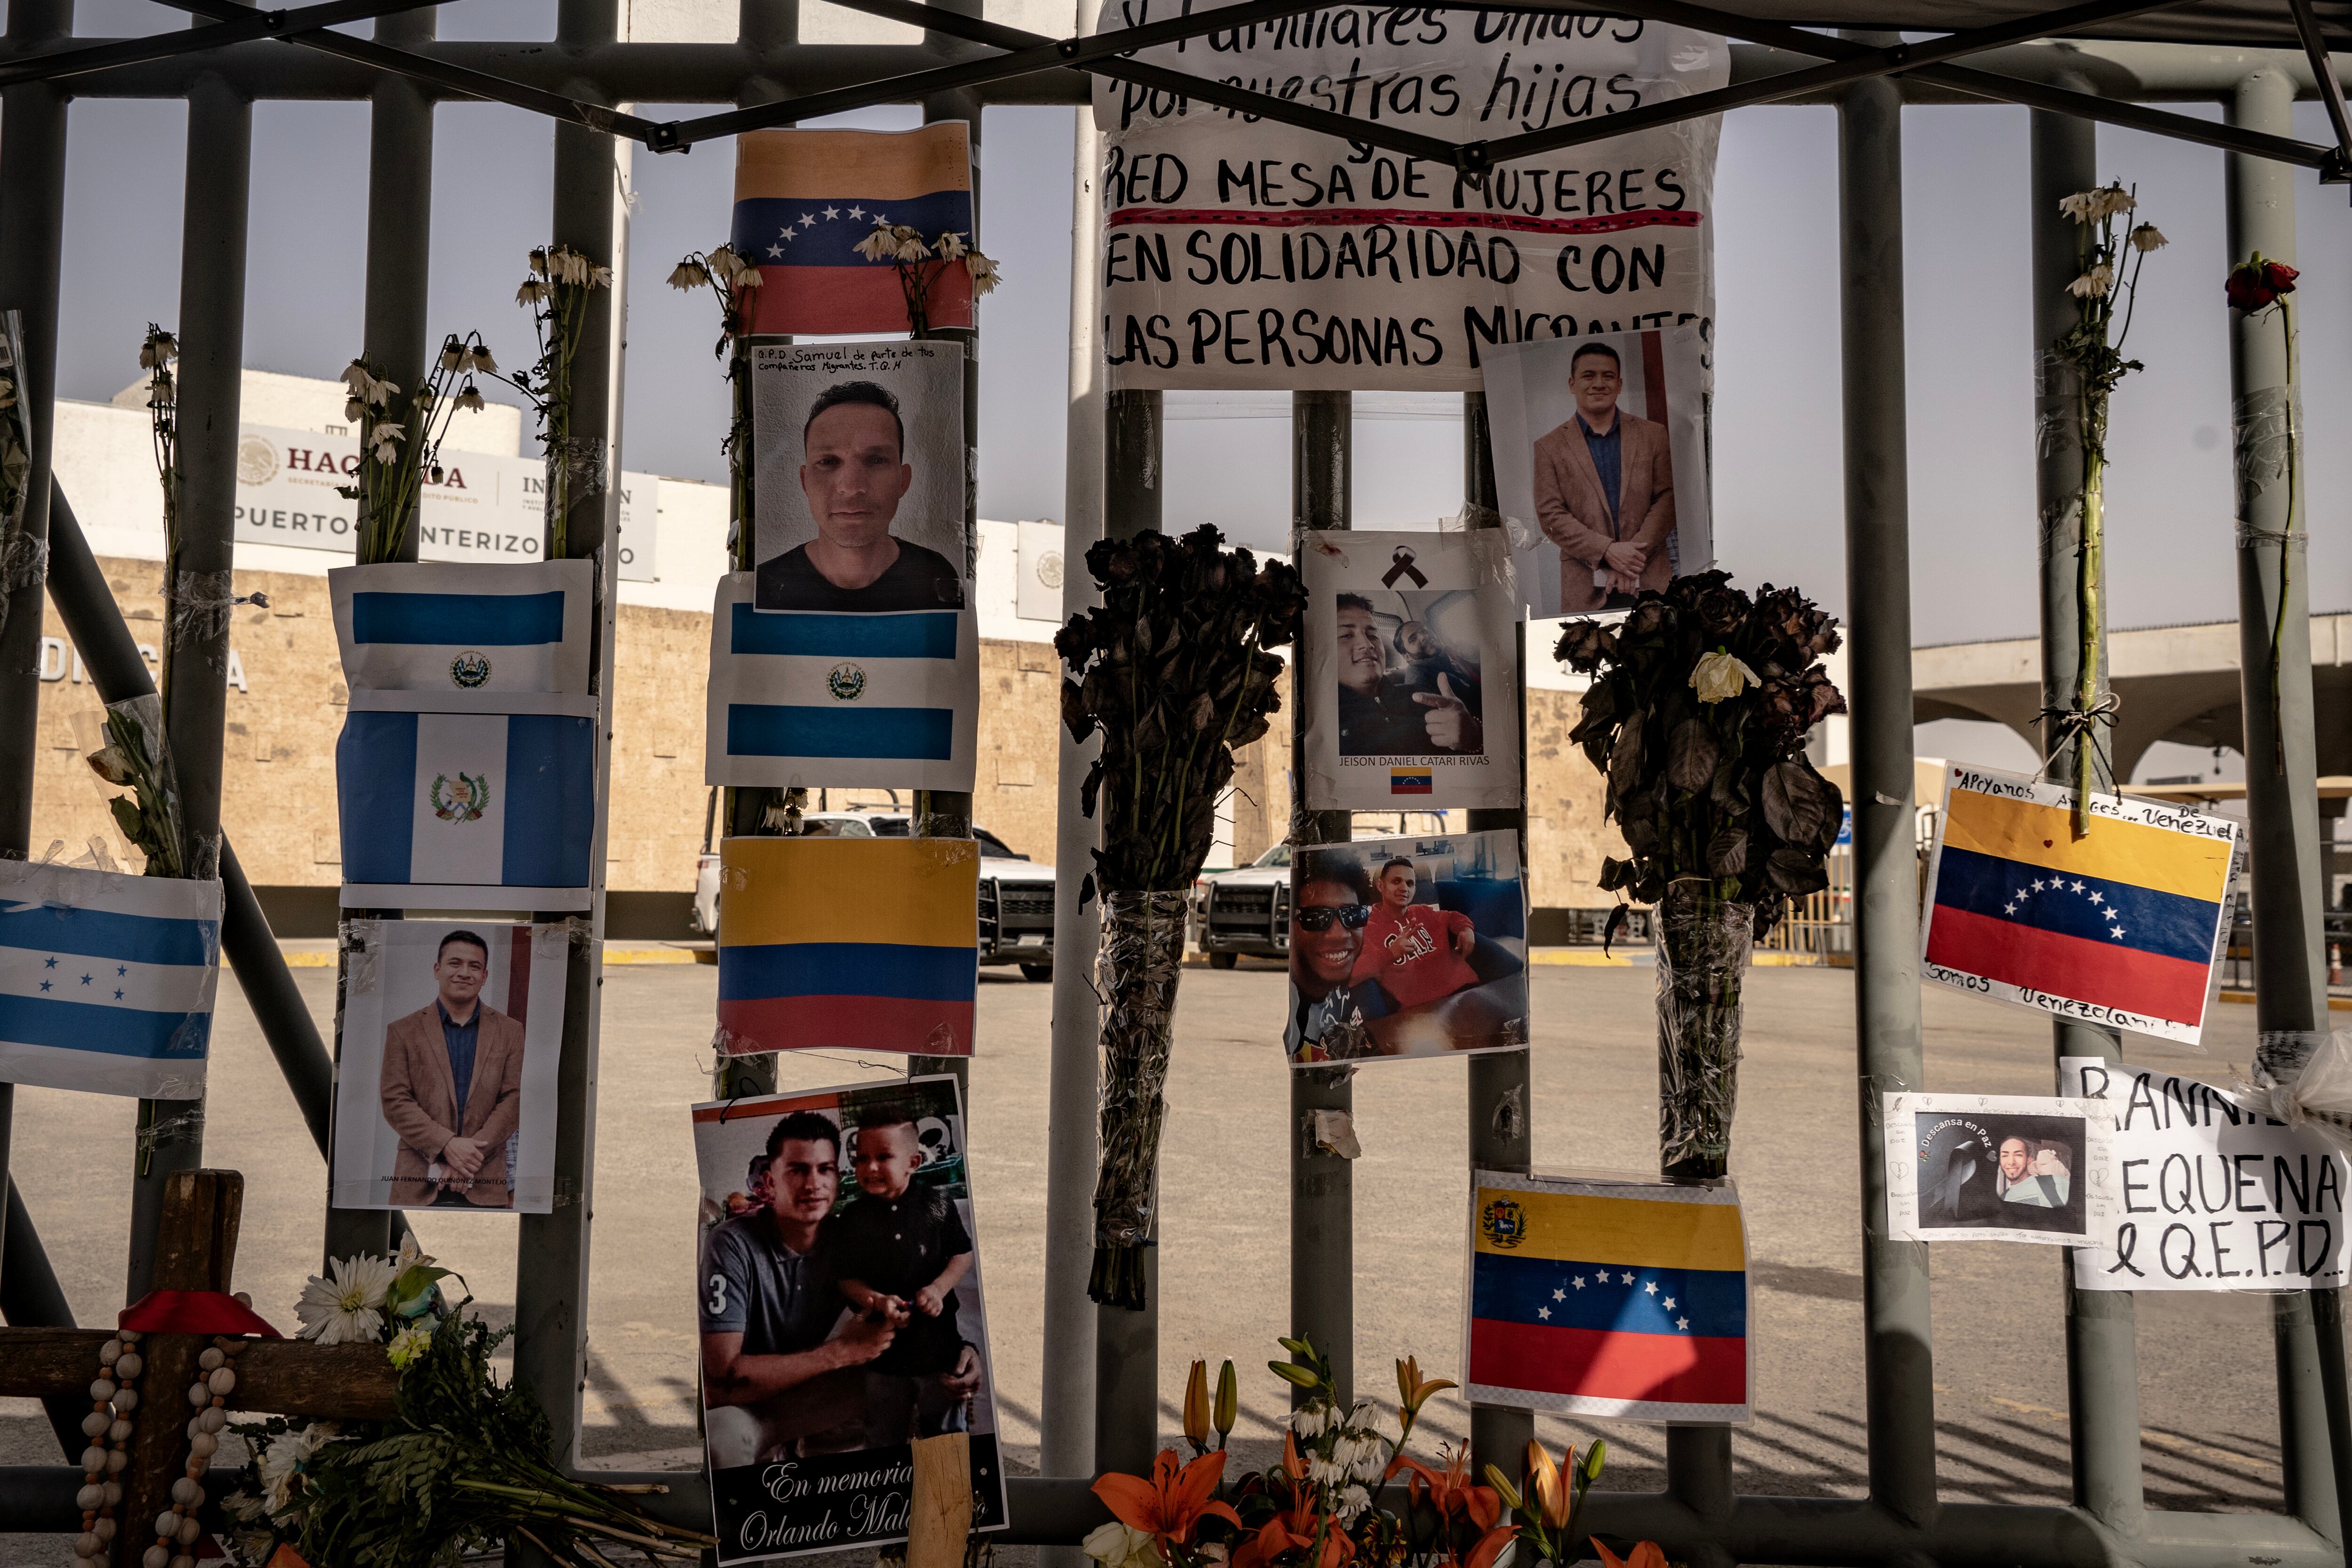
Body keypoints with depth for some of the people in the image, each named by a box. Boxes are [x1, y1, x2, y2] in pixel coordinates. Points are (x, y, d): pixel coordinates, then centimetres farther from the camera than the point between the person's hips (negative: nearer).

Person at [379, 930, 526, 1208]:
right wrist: (447, 1145, -14)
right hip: (419, 1184, 0)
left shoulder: (510, 1032, 9)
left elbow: (513, 1101, 1)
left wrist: (471, 1157, -11)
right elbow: (395, 1101, -2)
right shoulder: (403, 1031, 7)